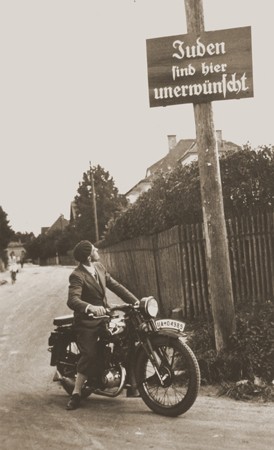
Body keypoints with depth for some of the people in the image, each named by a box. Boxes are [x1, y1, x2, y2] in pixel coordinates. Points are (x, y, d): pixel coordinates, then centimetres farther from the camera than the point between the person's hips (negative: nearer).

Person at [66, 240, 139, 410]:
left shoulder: (99, 267, 5)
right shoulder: (77, 276, -20)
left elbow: (115, 285, 8)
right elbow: (72, 300, -32)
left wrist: (134, 300, -2)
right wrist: (90, 307, -51)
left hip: (104, 315, 7)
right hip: (88, 322, -7)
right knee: (89, 356, -13)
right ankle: (76, 393, 1)